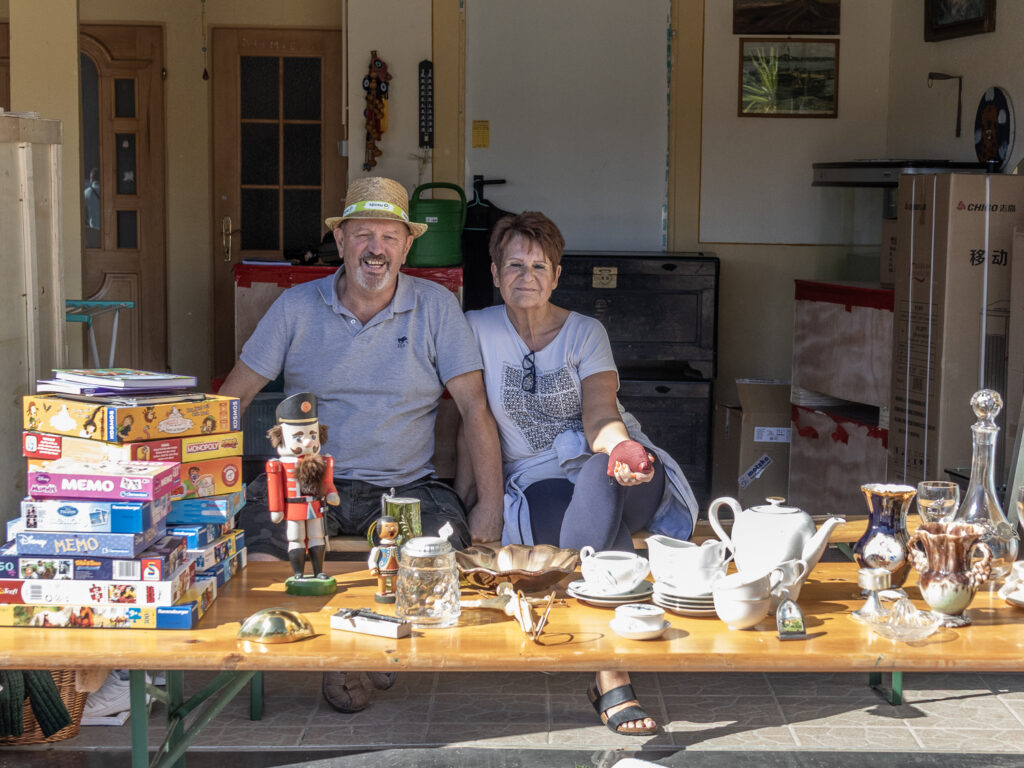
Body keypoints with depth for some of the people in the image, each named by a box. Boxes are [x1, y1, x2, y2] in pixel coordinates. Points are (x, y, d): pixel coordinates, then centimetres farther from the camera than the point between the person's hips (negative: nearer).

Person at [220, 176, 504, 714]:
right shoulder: (296, 307, 5)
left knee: (446, 534, -31)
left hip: (404, 486, 0)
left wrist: (491, 502, -12)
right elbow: (234, 397, 5)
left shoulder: (435, 307, 3)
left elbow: (474, 408, -1)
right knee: (253, 538, -29)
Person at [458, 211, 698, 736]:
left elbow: (599, 416, -10)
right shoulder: (477, 330, 8)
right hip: (535, 482, 0)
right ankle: (612, 681, -39)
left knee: (598, 477, -39)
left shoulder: (586, 332, 7)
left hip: (610, 465, 0)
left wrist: (620, 446, -34)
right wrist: (462, 497, -5)